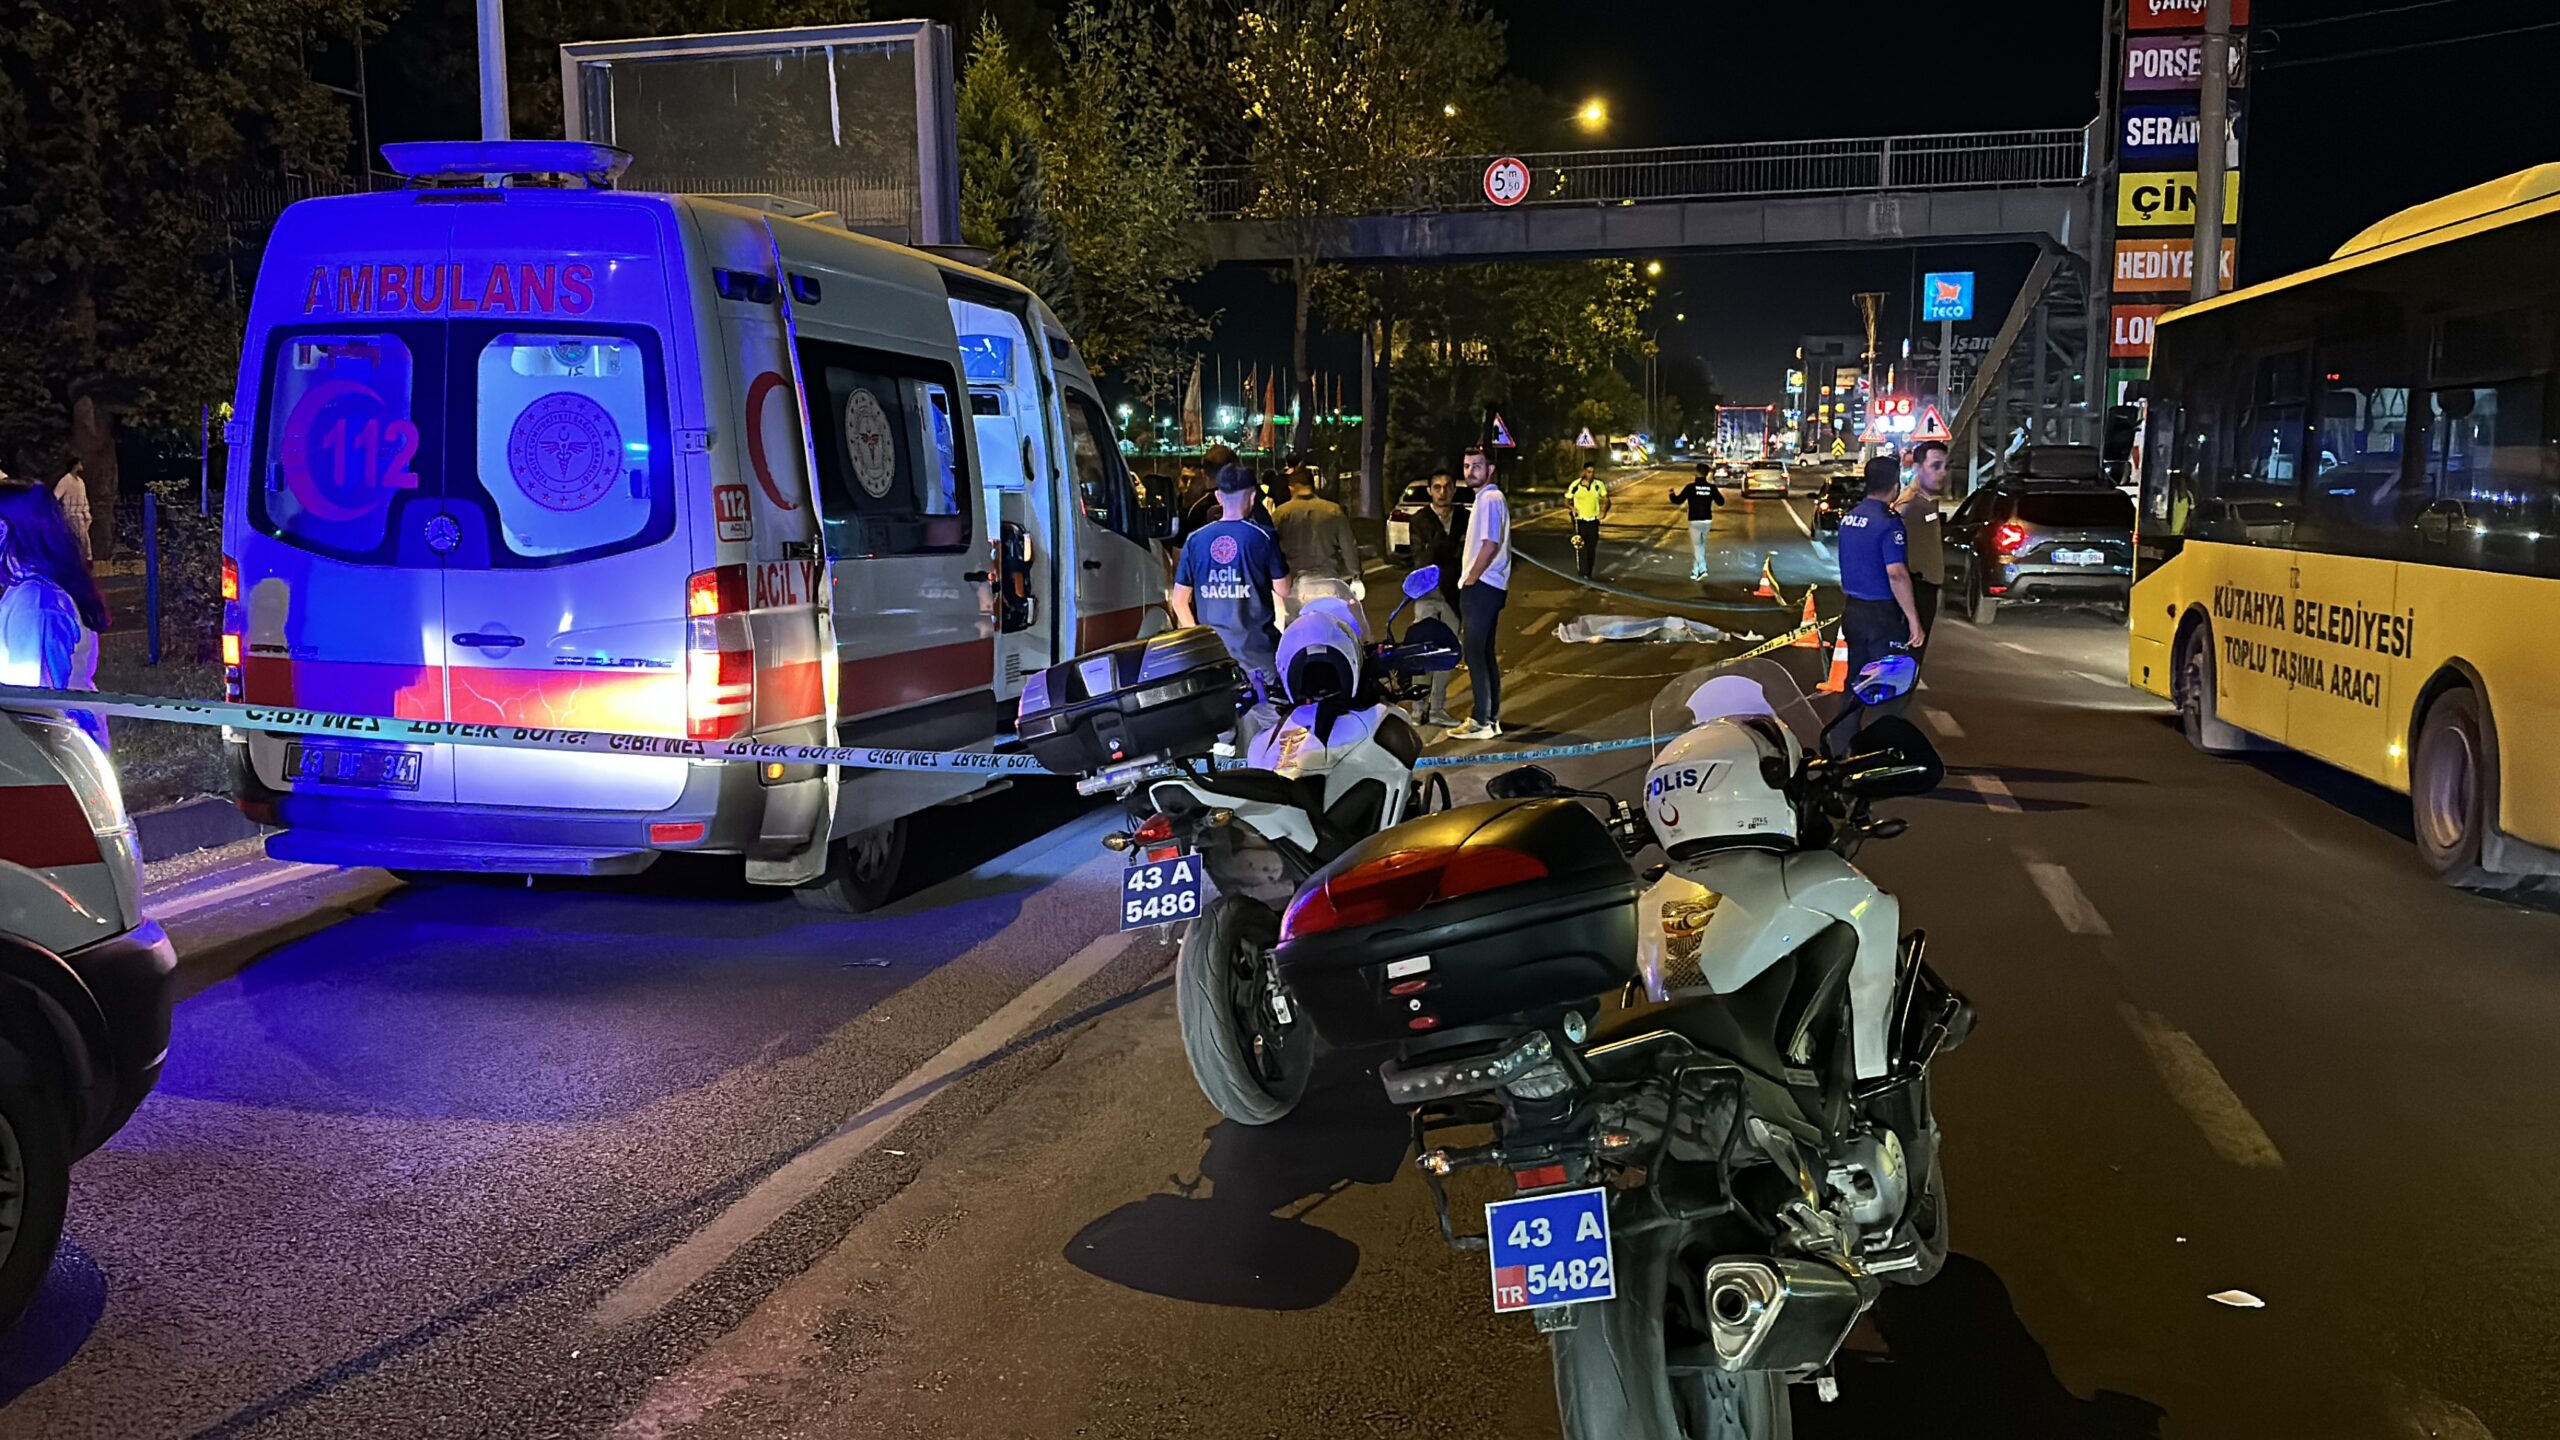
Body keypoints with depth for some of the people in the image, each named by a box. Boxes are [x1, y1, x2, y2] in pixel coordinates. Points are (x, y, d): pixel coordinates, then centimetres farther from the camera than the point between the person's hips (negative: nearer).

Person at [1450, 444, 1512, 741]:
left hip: (1481, 587, -11)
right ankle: (1492, 717, 17)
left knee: (1476, 655, -9)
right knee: (1485, 654, 13)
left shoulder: (1490, 499, -13)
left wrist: (1469, 581, -14)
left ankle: (1482, 722, -8)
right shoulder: (1488, 498, 19)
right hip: (1485, 587, 11)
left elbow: (1490, 545, -21)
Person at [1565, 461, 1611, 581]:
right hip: (1580, 521, -3)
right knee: (1580, 548, -10)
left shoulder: (1599, 485, -1)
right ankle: (1583, 573, -7)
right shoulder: (1575, 485, -8)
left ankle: (1589, 573, 20)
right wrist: (1572, 507, -19)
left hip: (1593, 521, 3)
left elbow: (1606, 500, 6)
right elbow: (1567, 500, 2)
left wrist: (1604, 510, -14)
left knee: (1592, 548, 7)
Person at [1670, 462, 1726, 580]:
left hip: (1695, 521, -4)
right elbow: (1721, 502, 7)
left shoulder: (1690, 487, -12)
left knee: (1696, 546, 4)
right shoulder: (1711, 487, -1)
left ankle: (1702, 569, -9)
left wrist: (1672, 494, 10)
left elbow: (1677, 500, -12)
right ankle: (1695, 571, 21)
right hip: (1707, 520, 4)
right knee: (1701, 545, 18)